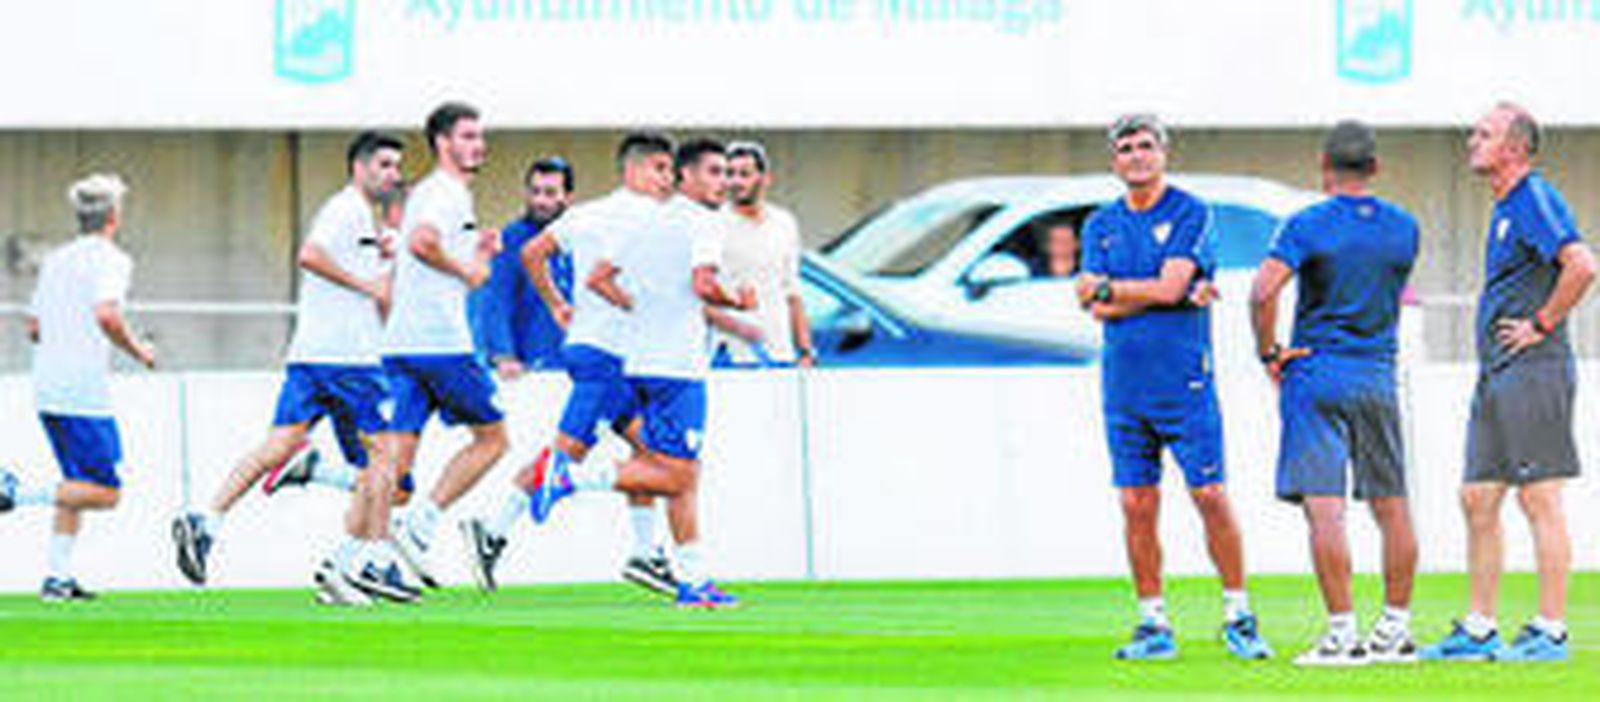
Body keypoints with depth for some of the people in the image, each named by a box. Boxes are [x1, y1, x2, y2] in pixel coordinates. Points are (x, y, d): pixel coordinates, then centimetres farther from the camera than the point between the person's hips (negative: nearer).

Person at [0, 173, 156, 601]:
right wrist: (137, 351, -6)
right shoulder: (111, 259, -6)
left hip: (47, 389, 8)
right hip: (84, 390, -8)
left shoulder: (55, 261, 17)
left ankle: (58, 576, 9)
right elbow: (106, 314, -22)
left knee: (79, 485, 16)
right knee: (105, 493, -5)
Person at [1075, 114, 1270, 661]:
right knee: (1137, 506, 2)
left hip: (1184, 381, -4)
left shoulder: (1190, 214, 0)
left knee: (1210, 496, -6)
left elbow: (1171, 285, -13)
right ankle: (1154, 626, 8)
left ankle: (1238, 617, 2)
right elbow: (1097, 308, 0)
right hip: (1124, 384, 4)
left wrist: (1107, 288, -2)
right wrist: (1166, 296, -8)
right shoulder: (1102, 226, 13)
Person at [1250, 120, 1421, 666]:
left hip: (1316, 374, -5)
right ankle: (1396, 630, 16)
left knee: (1324, 508, -7)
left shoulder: (1308, 226, -9)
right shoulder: (1404, 228, 6)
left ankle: (1342, 633, -13)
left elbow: (1264, 291, -19)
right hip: (1378, 375, 5)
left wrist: (1268, 353, -8)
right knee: (1391, 507, 12)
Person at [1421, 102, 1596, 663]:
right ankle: (1478, 629, 13)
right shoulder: (1506, 209, 19)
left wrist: (1542, 325, -17)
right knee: (1478, 498, 9)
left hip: (1533, 372, -10)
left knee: (1540, 500, -7)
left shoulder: (1536, 201, -11)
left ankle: (1551, 632, -5)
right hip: (1497, 375, 10)